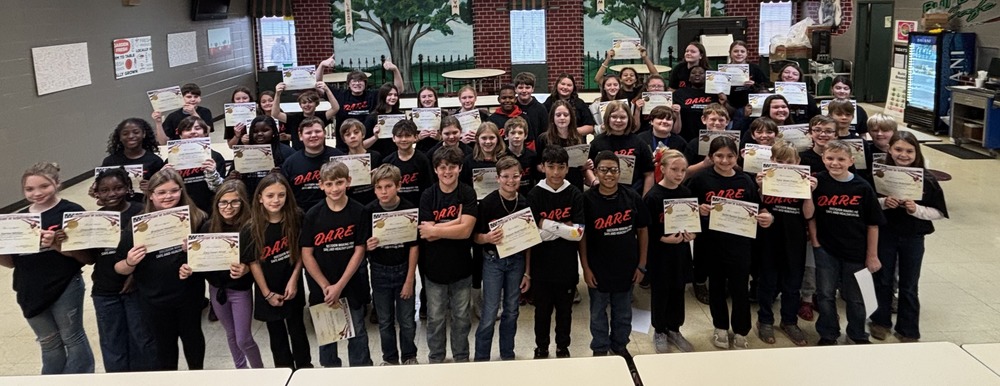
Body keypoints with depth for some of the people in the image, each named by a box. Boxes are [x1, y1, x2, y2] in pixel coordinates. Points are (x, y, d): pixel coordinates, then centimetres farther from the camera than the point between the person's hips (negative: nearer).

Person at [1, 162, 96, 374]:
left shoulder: (71, 212, -11)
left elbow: (88, 257, -14)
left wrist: (58, 246, -27)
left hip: (65, 287, -5)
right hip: (30, 291, 6)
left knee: (73, 340, 10)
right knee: (49, 345, 20)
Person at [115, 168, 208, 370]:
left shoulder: (195, 218, -12)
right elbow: (120, 269, -4)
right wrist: (130, 263, -25)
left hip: (189, 293, 1)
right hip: (155, 298, -1)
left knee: (192, 335, 21)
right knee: (165, 344, 15)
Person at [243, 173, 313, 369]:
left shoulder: (296, 218, -13)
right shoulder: (251, 229, -16)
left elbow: (301, 251, -3)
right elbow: (253, 263, -9)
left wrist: (294, 280, -9)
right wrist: (267, 293, -7)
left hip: (292, 286, 0)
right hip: (268, 291, 0)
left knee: (297, 330, 13)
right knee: (276, 334, 13)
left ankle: (305, 368, 31)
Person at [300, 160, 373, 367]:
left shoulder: (358, 211, -9)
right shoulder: (313, 215, -7)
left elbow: (359, 251, -8)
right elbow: (307, 254, -5)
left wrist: (340, 286, -12)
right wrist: (325, 286, -11)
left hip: (352, 285, -1)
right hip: (322, 287, 1)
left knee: (357, 333, 10)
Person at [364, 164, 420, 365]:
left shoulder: (409, 209, -13)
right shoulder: (369, 211, -9)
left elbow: (414, 246, -8)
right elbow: (362, 245, 1)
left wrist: (409, 279, -7)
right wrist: (367, 246, -23)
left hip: (404, 269, -1)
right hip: (379, 272, 1)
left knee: (407, 320, 8)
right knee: (385, 321, 13)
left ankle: (409, 357, 29)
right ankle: (389, 358, 31)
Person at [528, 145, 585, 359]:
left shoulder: (575, 195, -4)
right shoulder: (534, 195, -7)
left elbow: (578, 234, -11)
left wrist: (549, 226, -18)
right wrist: (565, 226, -15)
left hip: (567, 265, 1)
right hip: (541, 266, -1)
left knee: (565, 309, 16)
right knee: (542, 310, 13)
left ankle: (563, 347, 35)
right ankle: (541, 348, 32)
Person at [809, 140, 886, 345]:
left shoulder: (862, 187, -9)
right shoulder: (819, 182, -8)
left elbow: (873, 224, -3)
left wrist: (872, 255, -1)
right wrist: (815, 242, -5)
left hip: (855, 252, 0)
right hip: (826, 249, 0)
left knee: (854, 297, 14)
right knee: (825, 294, 9)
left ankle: (858, 335, 34)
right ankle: (828, 334, 27)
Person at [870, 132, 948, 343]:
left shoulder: (926, 179, -11)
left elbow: (939, 212, -6)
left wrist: (916, 209, -22)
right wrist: (883, 202, -20)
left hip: (913, 237, -1)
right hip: (884, 234, 1)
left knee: (908, 286, 11)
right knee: (883, 280, 15)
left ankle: (908, 330, 26)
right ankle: (882, 320, 35)